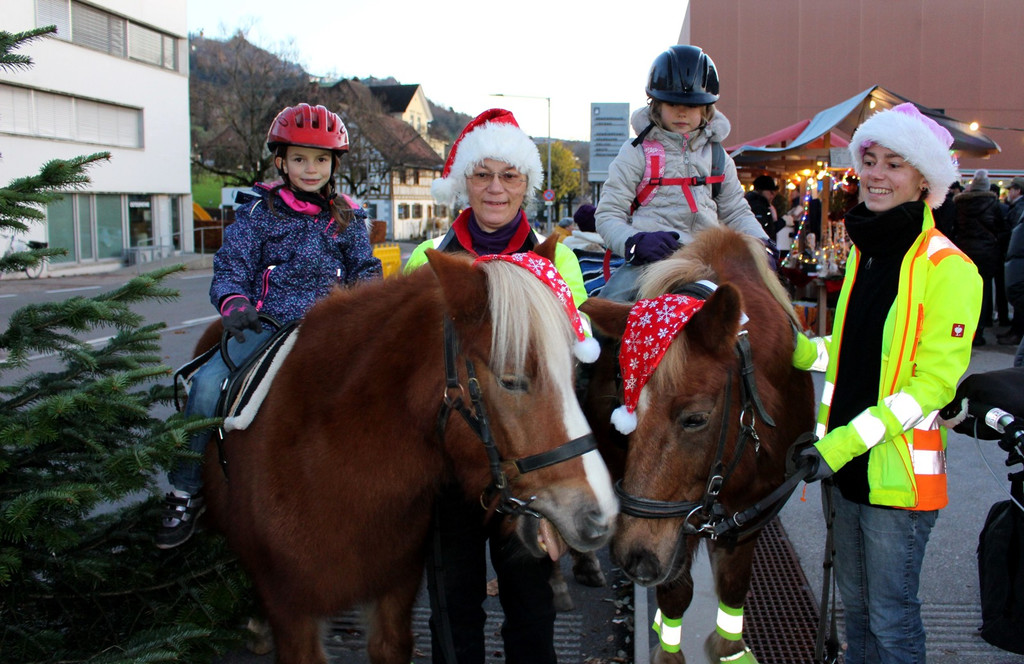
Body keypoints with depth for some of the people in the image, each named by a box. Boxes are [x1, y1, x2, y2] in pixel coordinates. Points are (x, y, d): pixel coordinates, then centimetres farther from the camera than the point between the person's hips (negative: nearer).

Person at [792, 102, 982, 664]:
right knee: (854, 602, 21)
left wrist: (848, 441, -23)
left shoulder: (947, 269, -14)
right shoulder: (864, 250, 10)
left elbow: (933, 382, -17)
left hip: (898, 467, -7)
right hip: (843, 461, 7)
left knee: (891, 618, 5)